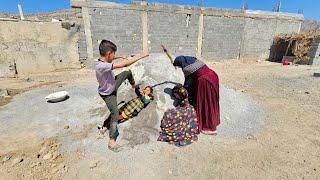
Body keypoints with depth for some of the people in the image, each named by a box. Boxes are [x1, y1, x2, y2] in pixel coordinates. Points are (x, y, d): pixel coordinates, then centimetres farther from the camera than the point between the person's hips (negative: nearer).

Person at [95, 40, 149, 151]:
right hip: (108, 94, -8)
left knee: (128, 73, 16)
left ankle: (133, 85, 48)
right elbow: (124, 64, -43)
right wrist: (141, 56, -35)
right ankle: (111, 141, 9)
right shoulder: (102, 66, -41)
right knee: (115, 115, -6)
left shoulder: (103, 60, -15)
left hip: (113, 85, 8)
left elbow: (110, 58, 14)